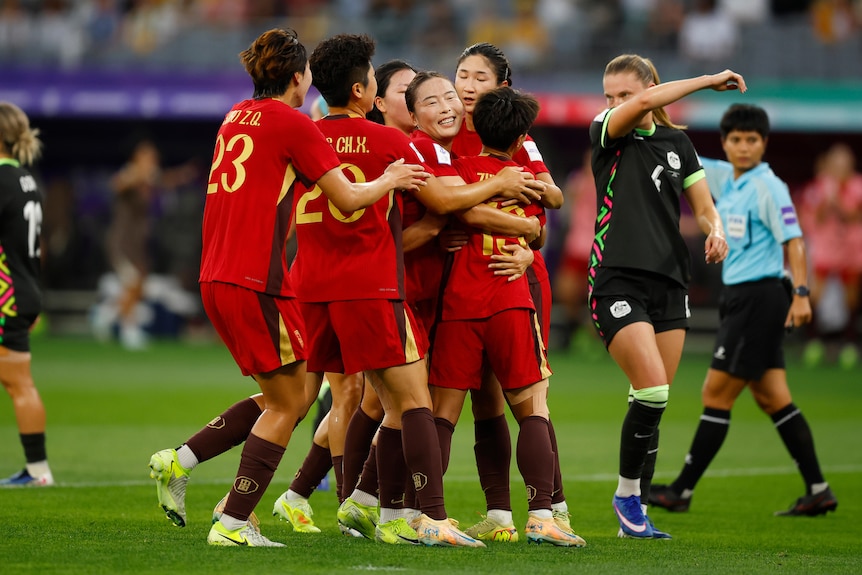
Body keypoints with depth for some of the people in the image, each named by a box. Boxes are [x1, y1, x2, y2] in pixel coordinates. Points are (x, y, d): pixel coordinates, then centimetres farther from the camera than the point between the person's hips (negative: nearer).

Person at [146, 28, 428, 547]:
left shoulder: (236, 118, 16)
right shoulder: (293, 124, -7)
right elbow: (348, 198, -7)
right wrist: (390, 180, 11)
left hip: (216, 279, 8)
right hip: (257, 283, -8)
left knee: (291, 398, 16)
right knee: (287, 403, 1)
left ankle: (180, 461, 9)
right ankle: (233, 525, -2)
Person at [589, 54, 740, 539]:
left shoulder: (677, 143, 14)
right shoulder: (605, 134, 0)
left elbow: (704, 207, 14)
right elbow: (642, 107, -20)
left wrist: (716, 230, -9)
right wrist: (709, 81, -14)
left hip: (670, 281, 5)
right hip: (618, 281, -5)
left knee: (655, 402, 2)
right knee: (652, 391, -18)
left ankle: (636, 514, 11)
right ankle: (627, 493, 1)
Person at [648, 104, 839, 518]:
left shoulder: (768, 187, -11)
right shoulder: (724, 178, 12)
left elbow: (793, 240, -15)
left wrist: (801, 294, -24)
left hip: (759, 298, -8)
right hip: (739, 297, 8)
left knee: (716, 395, -3)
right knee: (772, 398, 7)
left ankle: (682, 491, 3)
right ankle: (817, 491, 8)